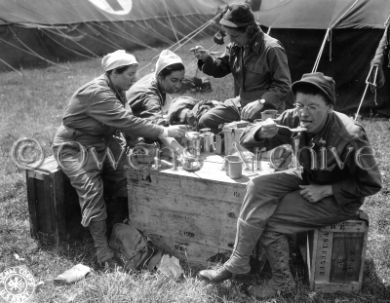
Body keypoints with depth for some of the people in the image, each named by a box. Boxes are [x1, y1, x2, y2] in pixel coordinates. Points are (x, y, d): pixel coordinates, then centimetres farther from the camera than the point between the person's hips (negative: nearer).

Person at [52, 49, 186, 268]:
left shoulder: (117, 91, 3)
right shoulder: (97, 93, -28)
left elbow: (125, 122, 2)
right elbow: (126, 121, -35)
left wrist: (154, 138, -12)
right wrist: (163, 132, -34)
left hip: (99, 144, 9)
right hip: (74, 147, -9)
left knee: (120, 184, 1)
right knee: (92, 191, -18)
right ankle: (103, 252, -13)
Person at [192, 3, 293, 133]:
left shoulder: (271, 49, -17)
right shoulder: (235, 46, 4)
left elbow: (283, 86, -16)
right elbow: (220, 69, 15)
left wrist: (261, 102, -29)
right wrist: (206, 59, -7)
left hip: (266, 107, -7)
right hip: (239, 102, 7)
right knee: (205, 122, -5)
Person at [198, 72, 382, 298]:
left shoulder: (350, 137, -28)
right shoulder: (295, 119, -14)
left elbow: (372, 184, -18)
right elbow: (247, 140, -11)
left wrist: (326, 190, -23)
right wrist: (262, 132, -35)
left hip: (338, 198, -6)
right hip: (307, 178, 6)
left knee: (268, 219, -18)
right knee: (258, 187, -19)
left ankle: (282, 280, 5)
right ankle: (238, 262, -10)